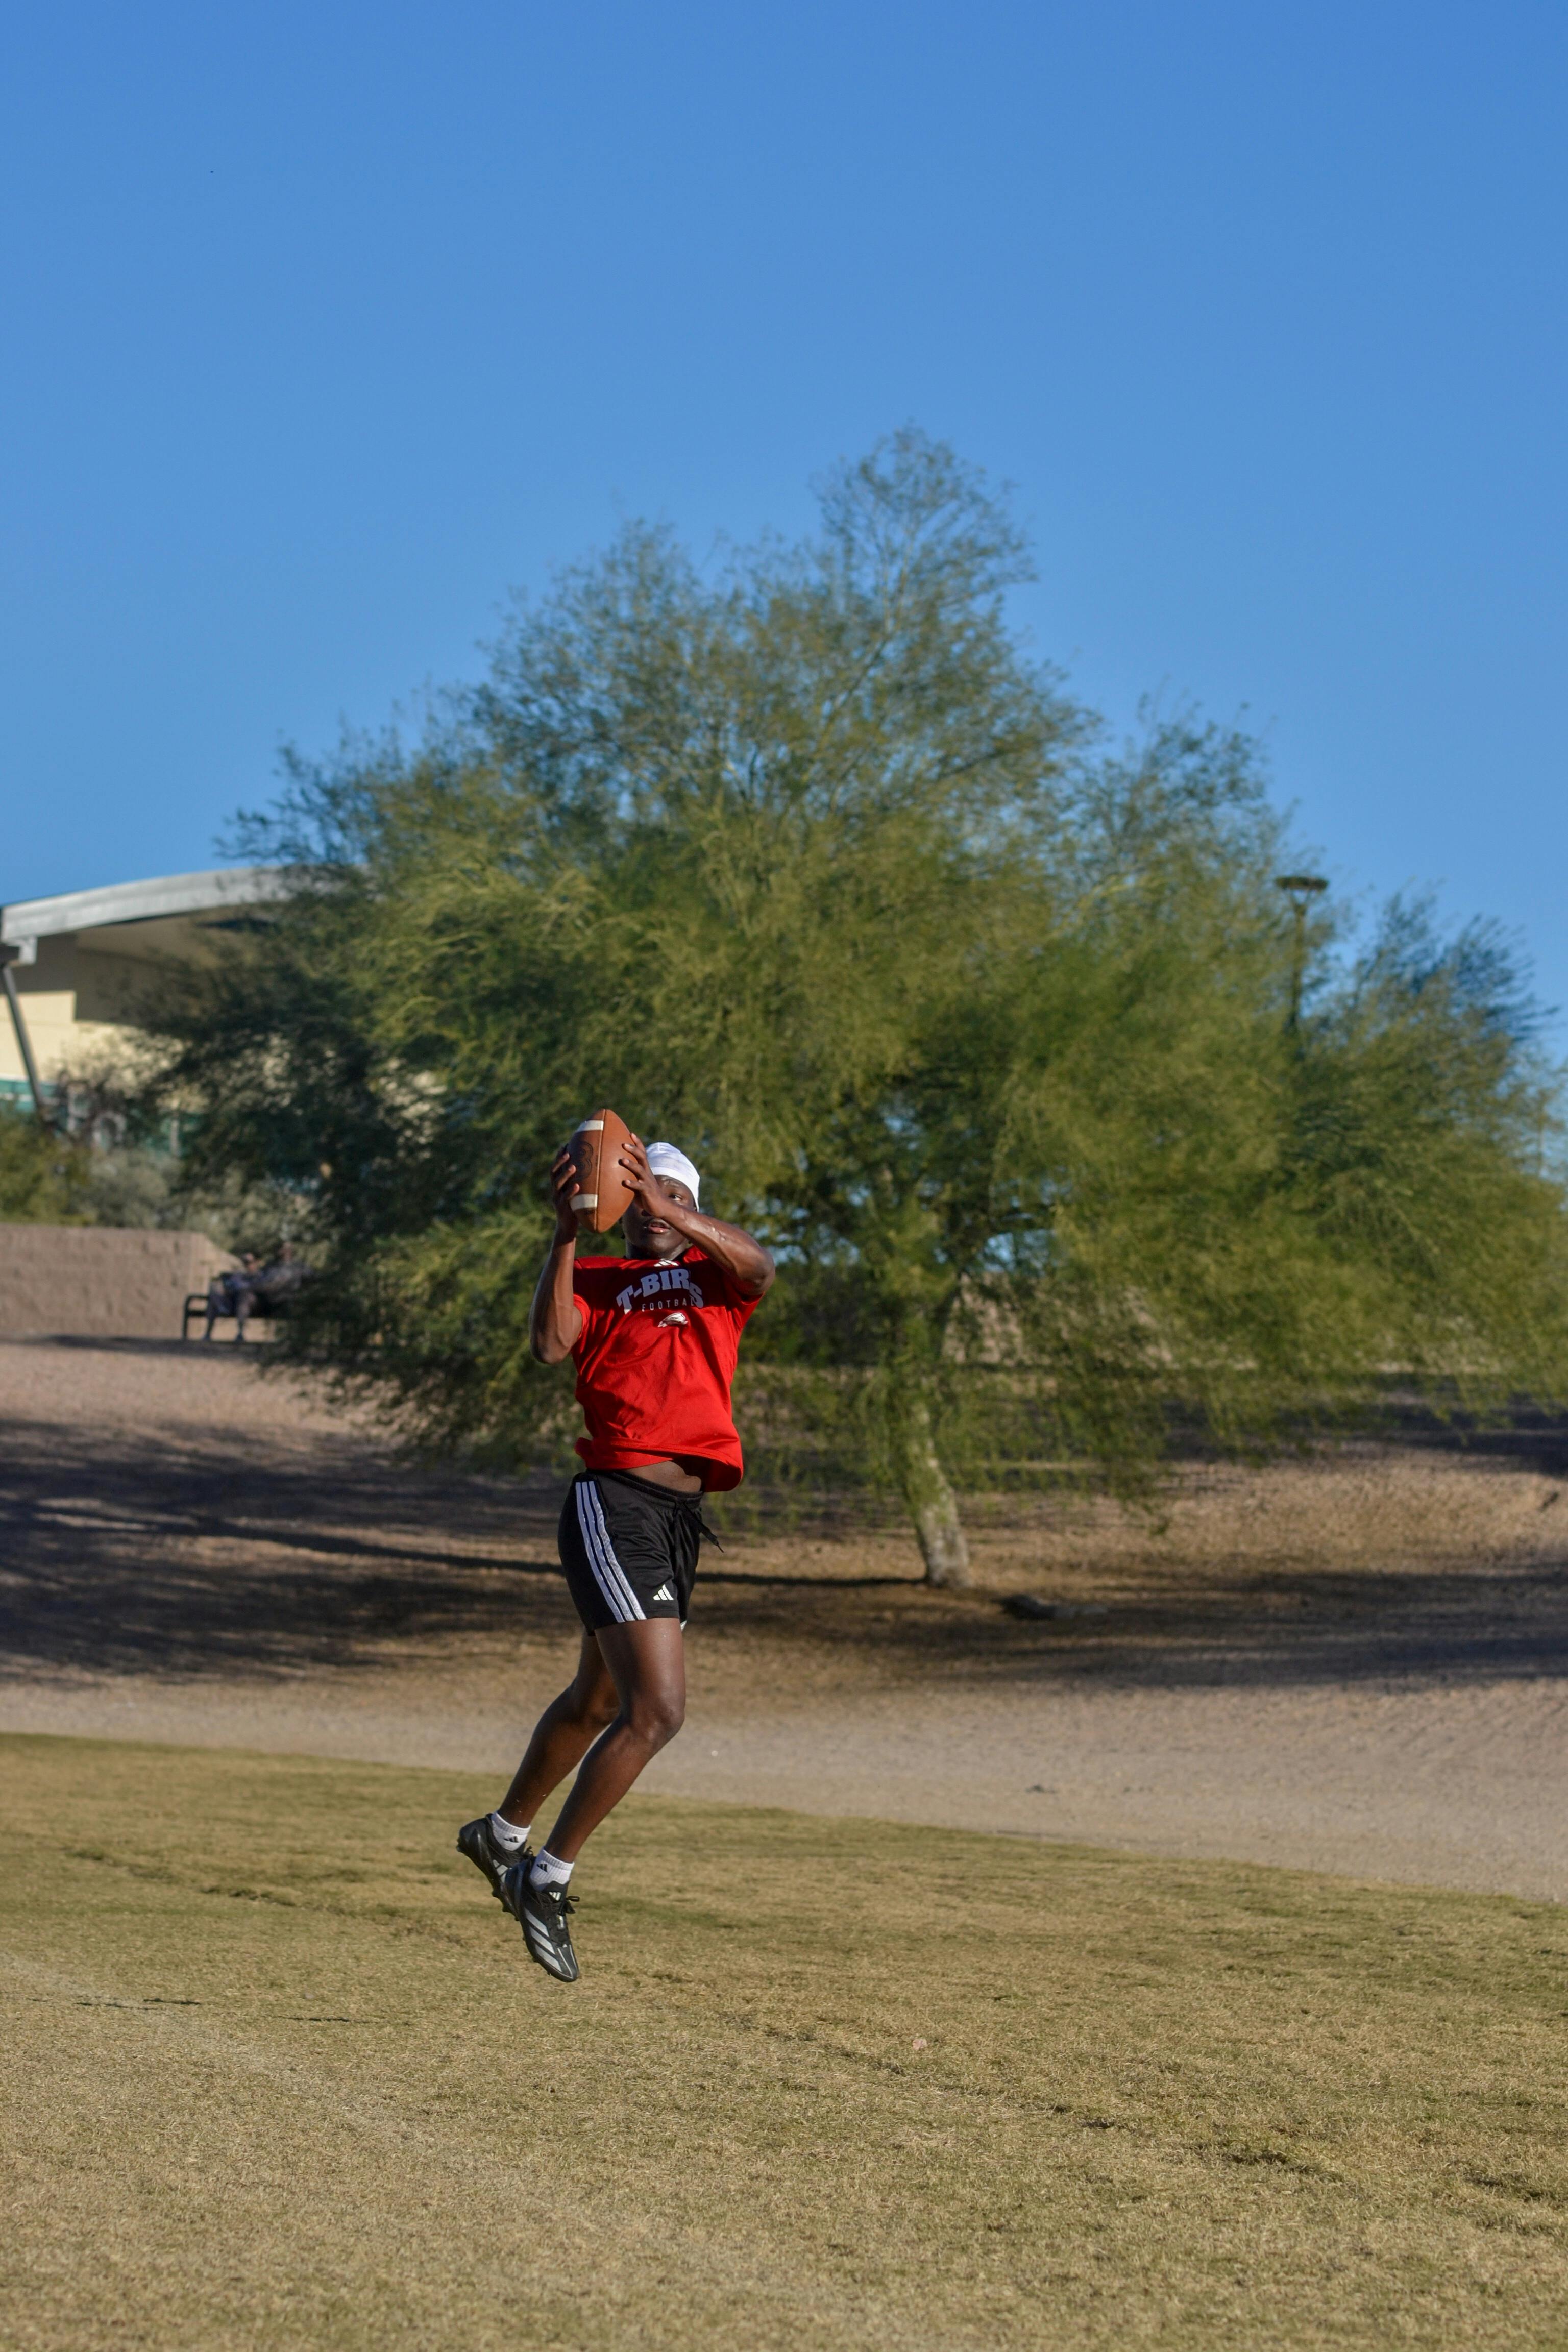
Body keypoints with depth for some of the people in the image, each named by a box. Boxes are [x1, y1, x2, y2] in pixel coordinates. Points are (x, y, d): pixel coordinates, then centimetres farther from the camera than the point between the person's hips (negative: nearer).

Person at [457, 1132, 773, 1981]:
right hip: (614, 1504, -6)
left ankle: (502, 1836, 43)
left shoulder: (713, 1275, 14)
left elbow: (757, 1267, -11)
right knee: (656, 1712, -17)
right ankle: (547, 1879, -7)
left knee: (597, 1702, 23)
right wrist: (566, 1235, -25)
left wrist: (677, 1217, -26)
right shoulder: (597, 1278, 4)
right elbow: (551, 1344, -16)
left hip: (680, 1520, 6)